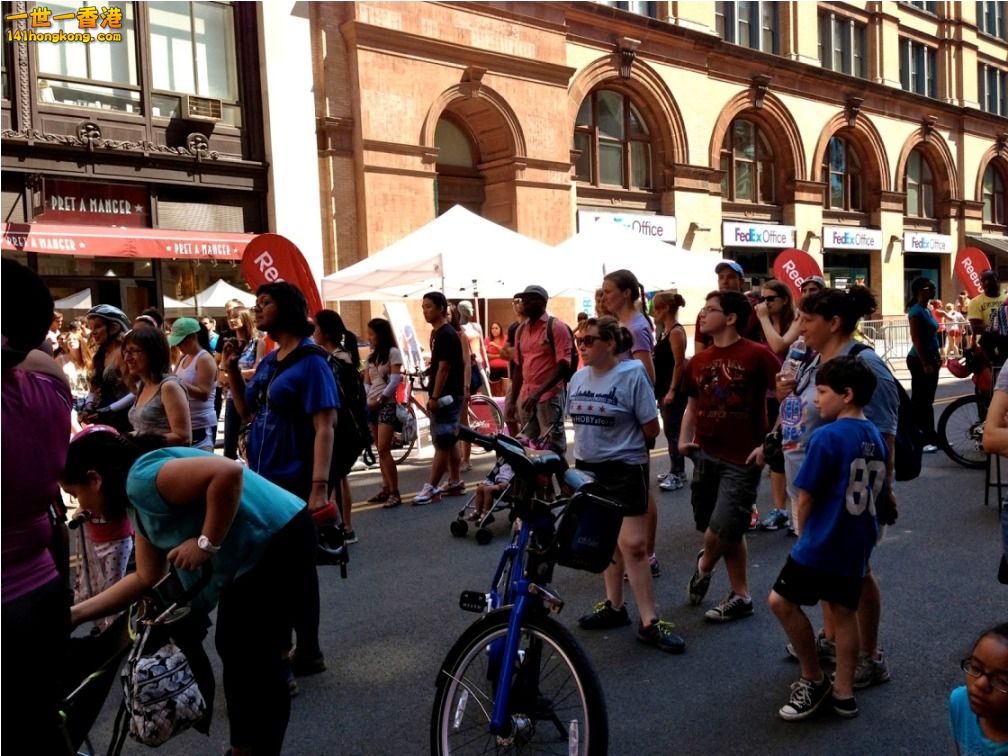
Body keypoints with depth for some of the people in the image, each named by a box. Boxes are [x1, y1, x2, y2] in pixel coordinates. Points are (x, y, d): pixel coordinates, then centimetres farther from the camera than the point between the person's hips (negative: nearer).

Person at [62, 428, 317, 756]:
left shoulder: (142, 478, -20)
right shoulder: (139, 503, 12)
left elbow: (229, 472, -34)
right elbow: (147, 577, 17)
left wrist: (207, 543, -24)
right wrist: (79, 613, 15)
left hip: (280, 542, -11)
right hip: (252, 556, 11)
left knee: (255, 661, 0)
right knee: (235, 652, 20)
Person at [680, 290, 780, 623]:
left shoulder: (757, 355, -10)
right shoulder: (698, 361, 8)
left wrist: (770, 444, -15)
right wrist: (684, 440, 4)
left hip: (742, 461, -6)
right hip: (706, 456, 6)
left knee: (721, 530, -8)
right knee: (730, 533, 14)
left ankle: (704, 566, 24)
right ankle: (740, 596, 30)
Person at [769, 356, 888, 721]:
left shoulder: (827, 437, -16)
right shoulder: (875, 437, 7)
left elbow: (806, 498, -12)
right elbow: (876, 494, 15)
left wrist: (804, 535, 6)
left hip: (822, 543, -8)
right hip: (858, 547, 8)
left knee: (782, 602, 4)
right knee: (844, 611, 15)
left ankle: (814, 680, 12)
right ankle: (844, 693, 22)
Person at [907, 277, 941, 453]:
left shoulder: (927, 309, 13)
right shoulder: (916, 311, -14)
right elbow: (916, 340, -19)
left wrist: (936, 358, 17)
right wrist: (925, 363, -21)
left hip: (930, 359, 9)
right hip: (919, 360, -9)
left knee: (927, 400, 12)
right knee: (920, 401, -5)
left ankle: (931, 437, 18)